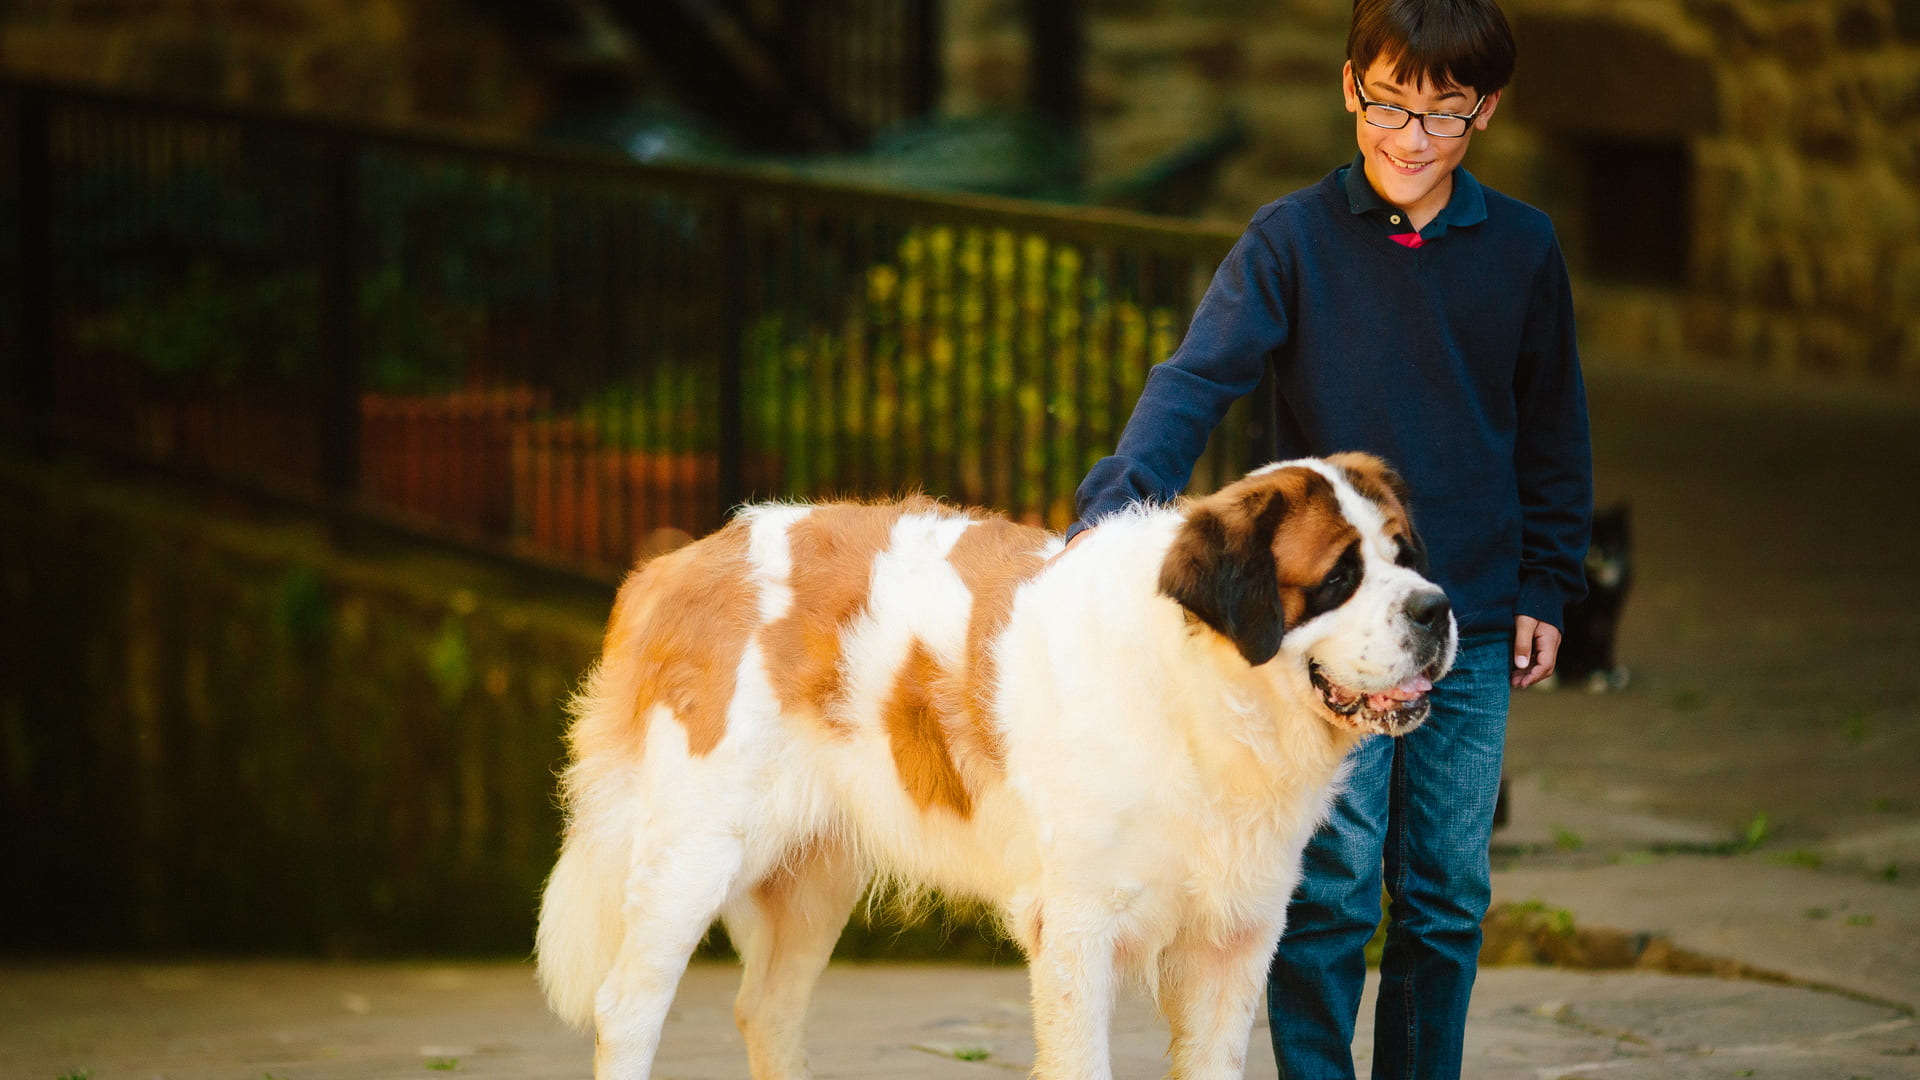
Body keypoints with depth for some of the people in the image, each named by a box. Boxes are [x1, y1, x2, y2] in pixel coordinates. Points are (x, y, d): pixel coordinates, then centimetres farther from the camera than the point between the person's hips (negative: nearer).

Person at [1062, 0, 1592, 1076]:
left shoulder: (1522, 248, 5)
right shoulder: (1292, 239, -4)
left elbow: (1553, 430, 14)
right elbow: (1201, 378, -14)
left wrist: (1545, 586, 10)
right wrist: (1122, 498, -31)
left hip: (1472, 624, 3)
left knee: (1446, 896, 6)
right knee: (1332, 886, -6)